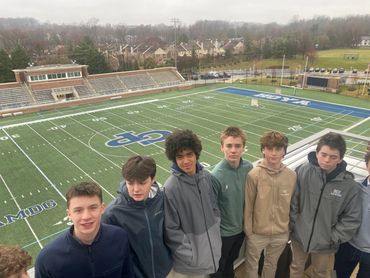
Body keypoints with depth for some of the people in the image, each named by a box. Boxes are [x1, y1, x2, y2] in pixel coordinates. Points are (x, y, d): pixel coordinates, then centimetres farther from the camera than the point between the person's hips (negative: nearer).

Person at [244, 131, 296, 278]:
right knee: (252, 265, 20)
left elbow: (292, 204, 1)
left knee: (272, 265, 27)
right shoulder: (254, 175, -20)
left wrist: (289, 228, 7)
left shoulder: (292, 176, -10)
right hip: (257, 233, -2)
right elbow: (248, 206, -12)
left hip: (281, 234, 3)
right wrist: (248, 231, -5)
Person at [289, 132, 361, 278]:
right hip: (299, 236, 1)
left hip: (325, 243, 0)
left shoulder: (349, 185, -18)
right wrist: (293, 224, -7)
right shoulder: (303, 171, -18)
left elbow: (352, 218, -8)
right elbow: (293, 201, -9)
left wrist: (334, 238, -8)